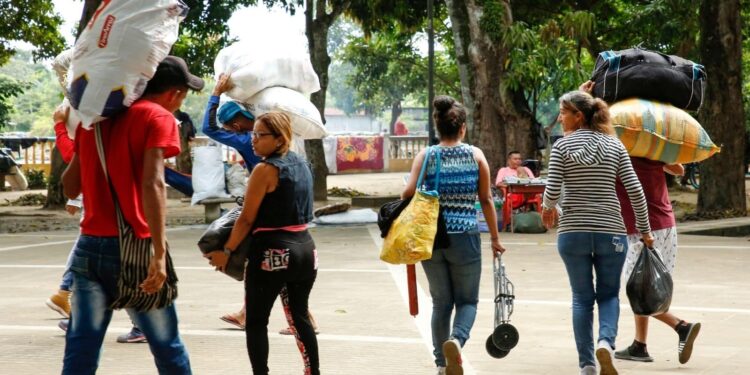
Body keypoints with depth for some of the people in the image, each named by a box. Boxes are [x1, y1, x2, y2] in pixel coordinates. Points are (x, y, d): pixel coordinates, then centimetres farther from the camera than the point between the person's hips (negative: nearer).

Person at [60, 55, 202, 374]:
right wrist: (159, 252, -24)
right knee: (167, 347, 10)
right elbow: (152, 184, -19)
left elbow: (70, 187, 18)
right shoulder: (158, 118, -4)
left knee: (81, 349, 2)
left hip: (88, 247, 5)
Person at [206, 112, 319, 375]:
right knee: (299, 316, 17)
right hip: (305, 247, 8)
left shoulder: (265, 169, -12)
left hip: (273, 251, -8)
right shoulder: (302, 165, 11)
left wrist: (226, 251, -5)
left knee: (256, 321, 2)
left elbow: (247, 219, -12)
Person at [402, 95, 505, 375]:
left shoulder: (425, 156, 1)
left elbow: (408, 193, -11)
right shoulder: (475, 155, 1)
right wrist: (495, 238, 10)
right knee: (467, 300, 9)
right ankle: (456, 339, -20)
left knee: (441, 302, 15)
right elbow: (486, 200, 2)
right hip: (465, 237, -1)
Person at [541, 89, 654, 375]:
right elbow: (635, 190, 0)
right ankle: (606, 341, -15)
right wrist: (645, 230, 7)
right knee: (609, 294, 12)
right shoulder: (614, 145, 5)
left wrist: (548, 209, 15)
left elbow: (552, 190, -7)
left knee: (582, 297, 9)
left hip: (573, 231, -1)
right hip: (610, 230, 1)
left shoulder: (562, 146, -2)